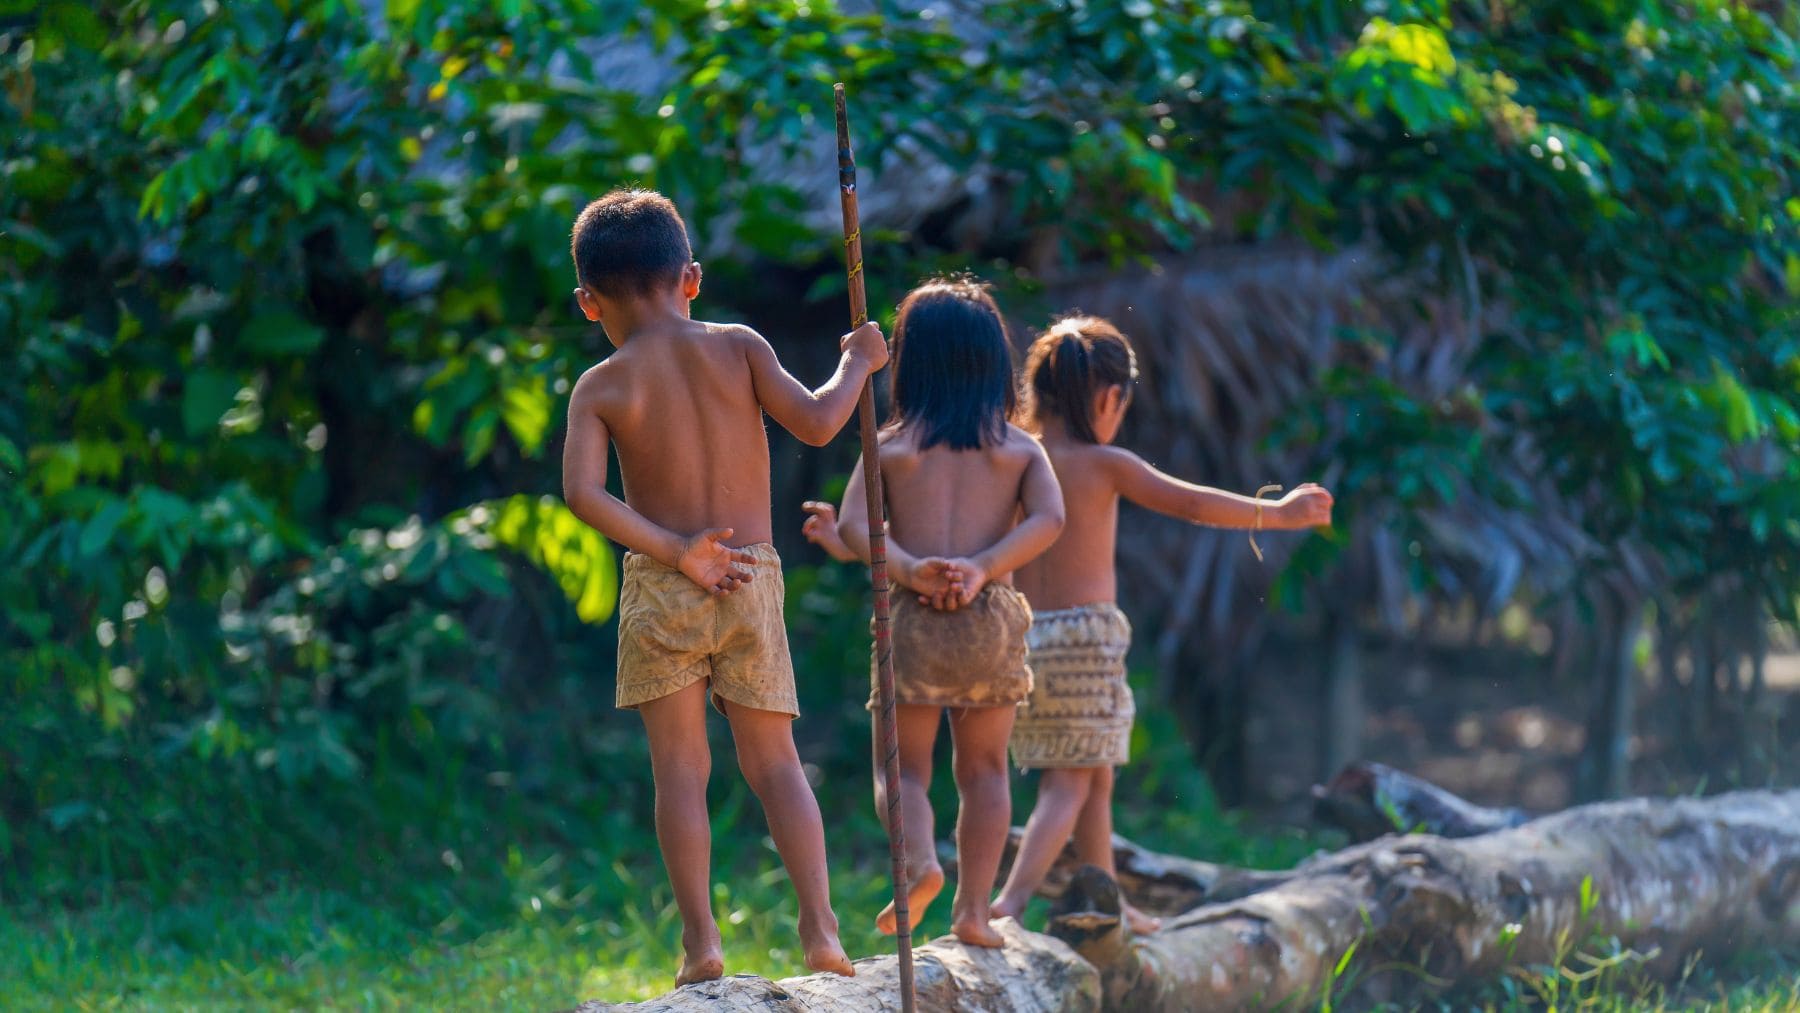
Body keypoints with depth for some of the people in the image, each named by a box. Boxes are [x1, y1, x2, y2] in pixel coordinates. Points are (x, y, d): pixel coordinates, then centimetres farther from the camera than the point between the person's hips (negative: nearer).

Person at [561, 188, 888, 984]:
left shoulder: (602, 388, -2)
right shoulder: (737, 348, -1)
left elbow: (583, 491, -14)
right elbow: (815, 423, -6)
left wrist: (674, 551, -11)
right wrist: (856, 365, 12)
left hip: (660, 588, -1)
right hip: (753, 580, 1)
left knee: (680, 765, 4)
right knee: (773, 760, 8)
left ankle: (700, 940, -2)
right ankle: (819, 926, -3)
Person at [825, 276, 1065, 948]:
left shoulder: (890, 447, 9)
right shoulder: (1021, 448, 11)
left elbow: (852, 526, -7)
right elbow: (1049, 519, -8)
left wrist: (907, 569, -16)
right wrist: (983, 569, -14)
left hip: (912, 618, -1)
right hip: (992, 618, 1)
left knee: (903, 764, 9)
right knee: (984, 767, 12)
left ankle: (919, 863, -19)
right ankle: (974, 906, 4)